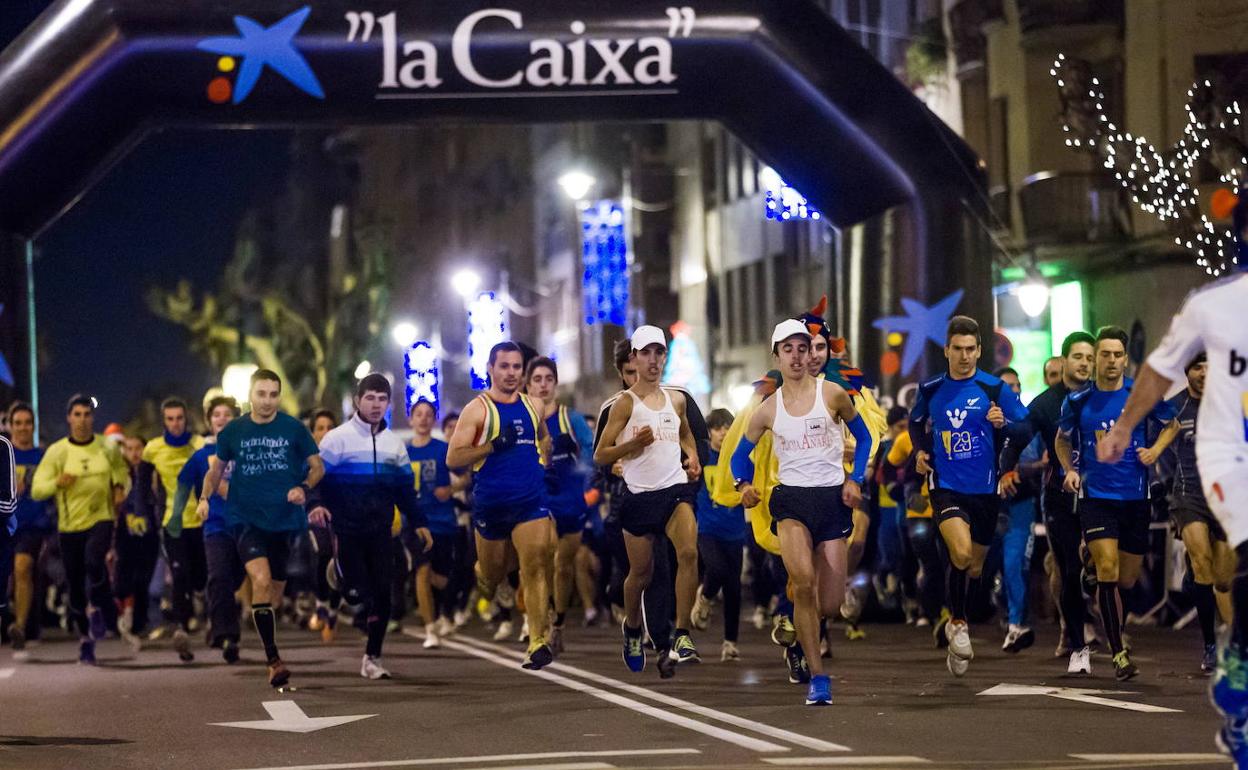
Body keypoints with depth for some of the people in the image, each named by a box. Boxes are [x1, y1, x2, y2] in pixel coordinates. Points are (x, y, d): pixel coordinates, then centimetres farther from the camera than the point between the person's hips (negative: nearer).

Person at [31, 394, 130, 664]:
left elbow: (122, 474, 20)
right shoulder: (57, 451, -2)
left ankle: (97, 610, -6)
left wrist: (120, 487, -2)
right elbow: (37, 490, -5)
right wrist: (58, 483, -25)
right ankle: (85, 638, 24)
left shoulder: (108, 449, 3)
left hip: (102, 519, -1)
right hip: (70, 525, 1)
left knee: (94, 560, -31)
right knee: (76, 586, 6)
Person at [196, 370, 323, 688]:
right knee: (262, 580, -22)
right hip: (247, 519, -1)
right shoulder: (233, 432, 3)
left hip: (285, 521, 1)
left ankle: (270, 648, 33)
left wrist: (304, 488, -13)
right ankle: (273, 660, -22)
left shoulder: (294, 429, 0)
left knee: (275, 592, 9)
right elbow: (216, 468, 16)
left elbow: (317, 466, 7)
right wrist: (205, 497, 0)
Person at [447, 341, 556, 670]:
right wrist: (494, 445, -22)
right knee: (493, 574, 12)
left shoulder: (534, 406, 9)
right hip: (491, 505, -2)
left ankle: (538, 643, -19)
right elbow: (453, 458, -12)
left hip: (532, 502, 2)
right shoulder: (477, 409, -5)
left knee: (535, 566, -15)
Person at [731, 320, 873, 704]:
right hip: (791, 499, 0)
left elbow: (863, 436, 14)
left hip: (832, 499, 0)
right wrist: (744, 485, -3)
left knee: (829, 605, -4)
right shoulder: (768, 410, 5)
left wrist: (855, 480, 1)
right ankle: (818, 676, -18)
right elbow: (741, 454, 17)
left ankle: (801, 623, 36)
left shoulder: (832, 394, 1)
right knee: (803, 580, -27)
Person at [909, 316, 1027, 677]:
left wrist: (1004, 423, -23)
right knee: (961, 553, -23)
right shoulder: (930, 390, 4)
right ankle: (958, 623, -4)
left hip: (985, 488, 1)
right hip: (945, 485, -1)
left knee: (975, 566, 11)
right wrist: (920, 451, 6)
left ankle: (955, 626, 33)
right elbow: (916, 422, 23)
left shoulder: (994, 389, -3)